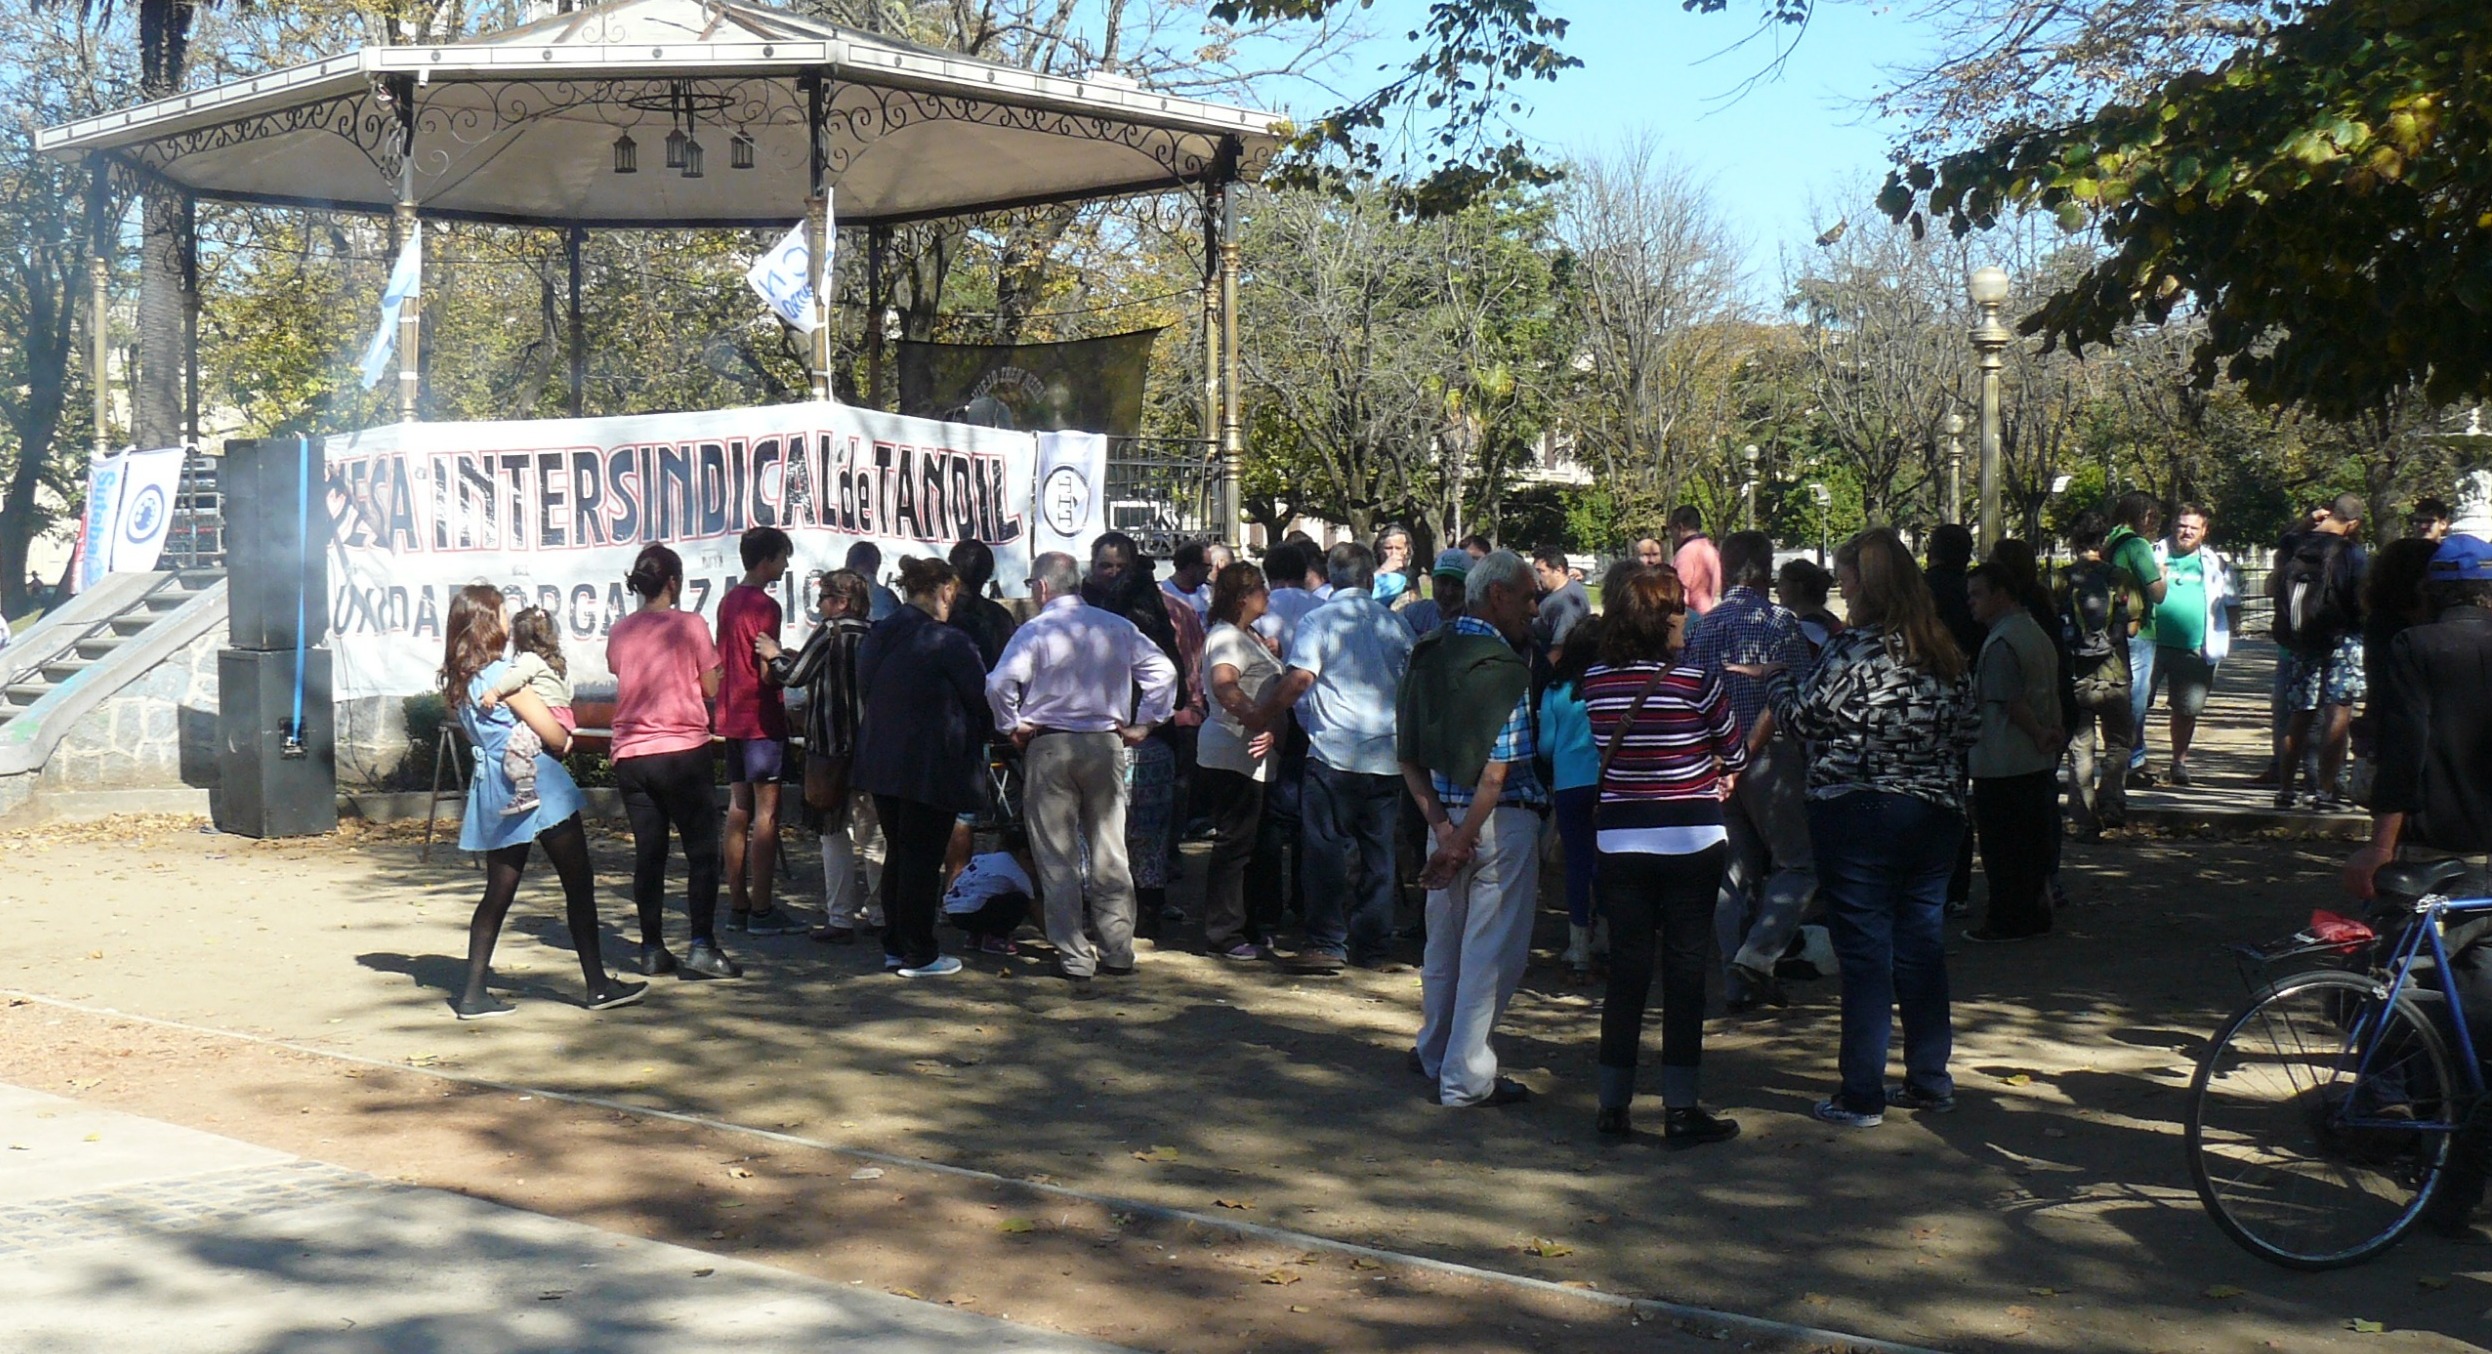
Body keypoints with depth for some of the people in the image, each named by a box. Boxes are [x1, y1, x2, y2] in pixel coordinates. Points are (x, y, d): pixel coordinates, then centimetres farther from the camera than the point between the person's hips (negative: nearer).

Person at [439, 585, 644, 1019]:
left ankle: (474, 992, 10)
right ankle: (598, 985, 2)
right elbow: (552, 734, -13)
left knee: (498, 892, 12)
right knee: (579, 884, 0)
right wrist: (567, 738, 10)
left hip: (493, 791, 8)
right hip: (535, 785, -8)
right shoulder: (500, 674, -15)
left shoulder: (458, 679, 9)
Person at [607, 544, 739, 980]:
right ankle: (702, 946, -6)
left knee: (648, 852, 9)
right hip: (683, 750, -5)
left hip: (630, 754, 5)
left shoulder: (619, 632, 6)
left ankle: (652, 949, 11)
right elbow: (712, 688, -4)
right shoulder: (689, 625, -7)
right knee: (702, 849, 1)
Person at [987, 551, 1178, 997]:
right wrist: (1142, 724, 5)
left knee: (1057, 858, 2)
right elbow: (1163, 671, 0)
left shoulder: (1035, 631, -7)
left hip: (1049, 747, -3)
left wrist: (1012, 727, -4)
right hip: (1106, 744, 3)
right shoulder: (1117, 627, 4)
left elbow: (1000, 683, -19)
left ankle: (1075, 961, 1)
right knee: (1109, 852, 12)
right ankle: (1117, 952, 15)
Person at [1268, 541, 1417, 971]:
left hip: (1334, 754, -4)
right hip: (1387, 757, 4)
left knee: (1328, 850, 2)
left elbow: (1299, 678, -16)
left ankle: (1328, 944, 1)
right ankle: (1375, 947, 13)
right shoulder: (1394, 624, 9)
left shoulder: (1317, 621, -4)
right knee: (1378, 851, 9)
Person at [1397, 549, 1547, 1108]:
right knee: (1492, 948, 1)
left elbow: (1407, 757, 5)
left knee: (1444, 939, 21)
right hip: (1503, 820, -7)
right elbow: (1499, 768, -20)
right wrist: (1461, 840, -14)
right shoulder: (1504, 668, -16)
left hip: (1447, 814, 7)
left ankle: (1434, 1054, 37)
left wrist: (1441, 826, -1)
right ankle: (1466, 1077, 6)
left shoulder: (1424, 657, 6)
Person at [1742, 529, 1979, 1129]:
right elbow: (1968, 727, 11)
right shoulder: (1943, 651, 6)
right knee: (1923, 947, 13)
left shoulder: (1854, 649, -14)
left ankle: (1862, 1096, 2)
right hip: (1936, 814, 6)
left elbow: (1800, 715, -9)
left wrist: (1774, 678, 10)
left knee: (1864, 952, -1)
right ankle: (1930, 1080, 20)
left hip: (1858, 815, -6)